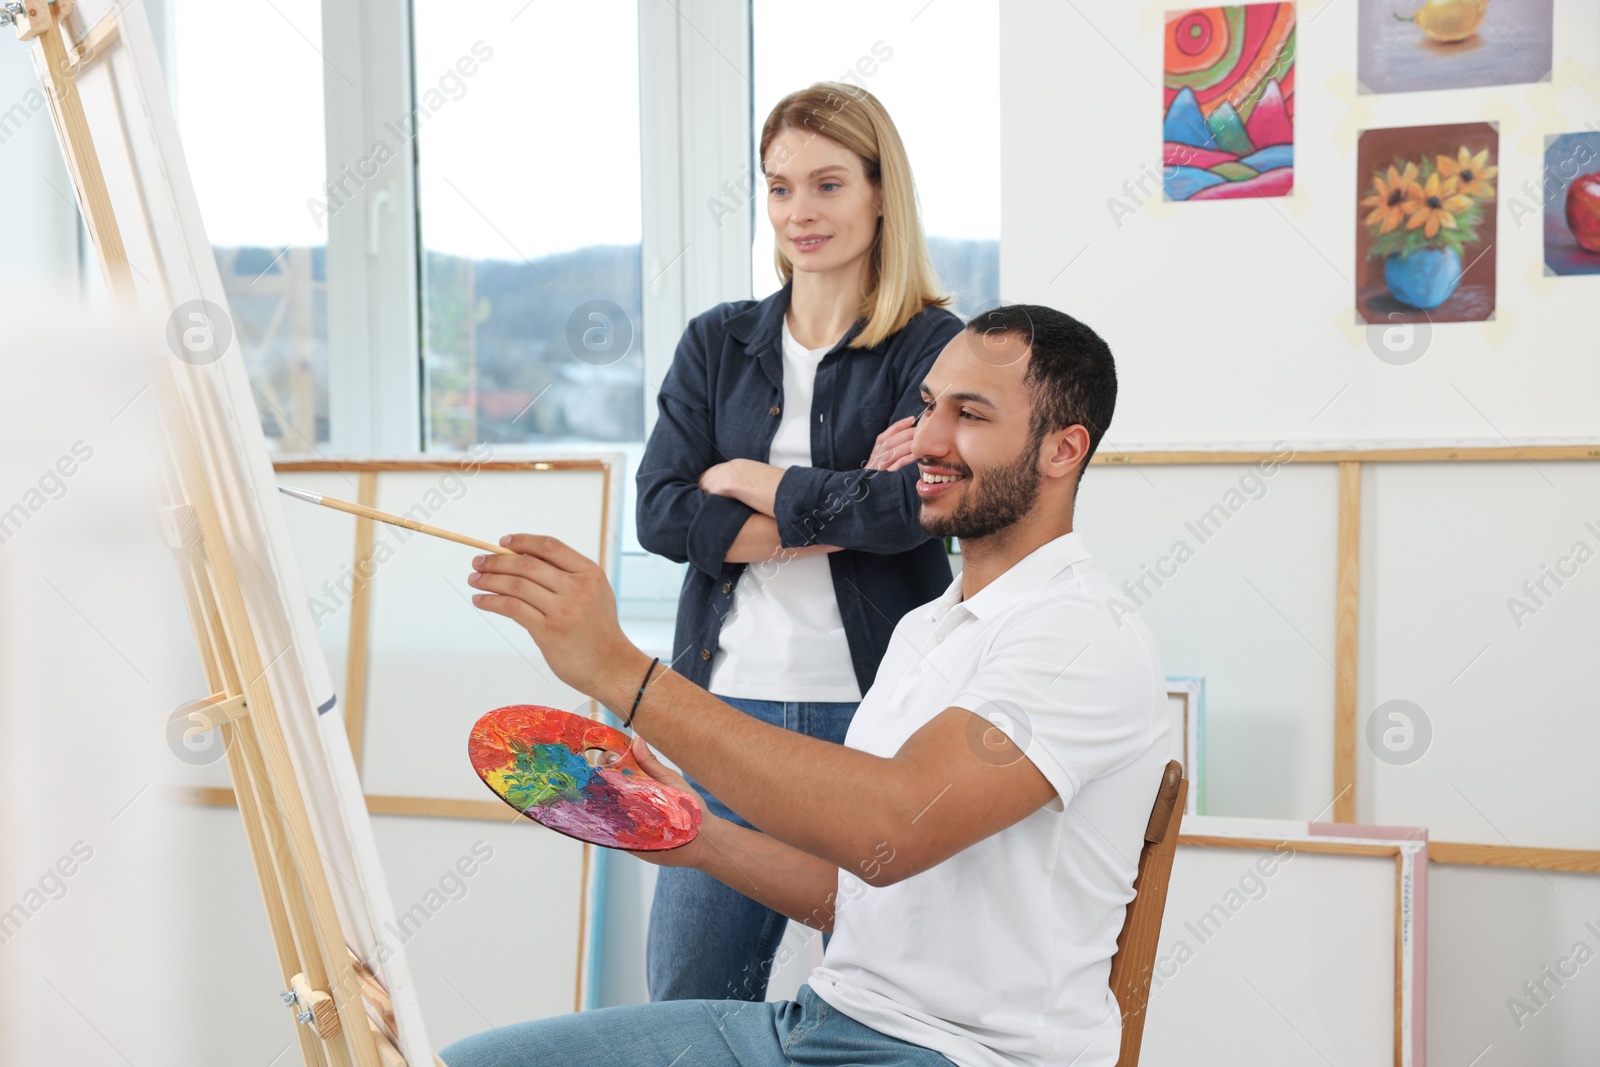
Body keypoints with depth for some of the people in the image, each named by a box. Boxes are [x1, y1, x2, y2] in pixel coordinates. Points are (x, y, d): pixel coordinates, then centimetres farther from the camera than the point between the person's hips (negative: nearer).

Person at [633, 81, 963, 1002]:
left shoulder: (933, 347, 0)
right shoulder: (718, 344, 11)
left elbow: (917, 508, -17)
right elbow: (662, 513, -1)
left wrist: (751, 481, -5)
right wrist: (841, 513, -10)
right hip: (732, 704, 4)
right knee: (687, 997, 6)